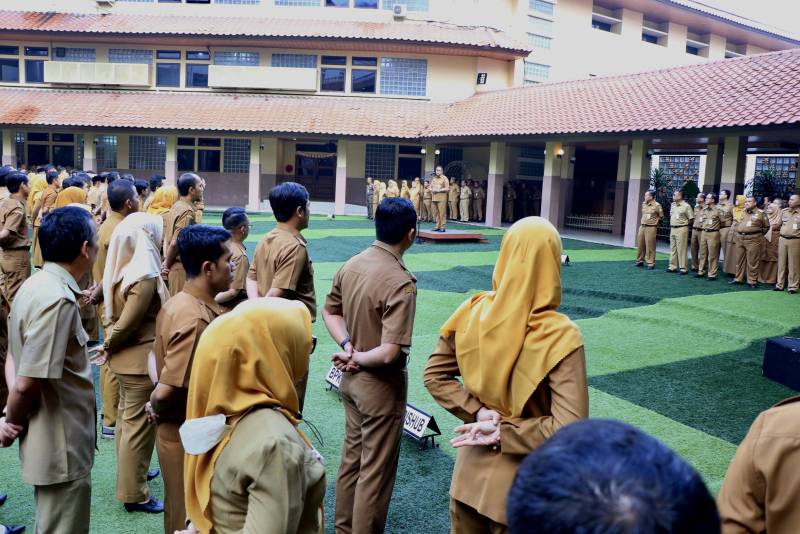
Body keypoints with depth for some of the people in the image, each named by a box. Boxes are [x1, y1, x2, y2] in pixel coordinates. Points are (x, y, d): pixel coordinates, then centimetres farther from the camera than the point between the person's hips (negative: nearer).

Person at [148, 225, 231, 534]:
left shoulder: (178, 303, 2)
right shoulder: (195, 319, -28)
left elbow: (156, 359, 11)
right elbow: (167, 393, -28)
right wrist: (157, 410, -8)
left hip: (181, 432, 9)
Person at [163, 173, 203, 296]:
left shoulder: (176, 206, 10)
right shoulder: (188, 212, -18)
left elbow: (167, 236, 12)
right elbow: (175, 243, -22)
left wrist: (166, 260, 8)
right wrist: (167, 264, -8)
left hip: (174, 266, 9)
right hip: (182, 266, -9)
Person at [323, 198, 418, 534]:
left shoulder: (351, 265, -3)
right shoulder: (401, 283, -27)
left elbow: (330, 311, 9)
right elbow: (390, 353, -31)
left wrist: (348, 347, -2)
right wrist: (360, 359, -13)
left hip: (351, 378, 8)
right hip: (381, 384, -8)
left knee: (352, 455, 24)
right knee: (376, 469, 9)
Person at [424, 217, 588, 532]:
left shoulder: (474, 311, -11)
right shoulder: (559, 335, -23)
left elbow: (434, 375, -1)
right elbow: (571, 430, -27)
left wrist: (476, 412, -8)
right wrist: (504, 433, -17)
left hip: (470, 471, 4)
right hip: (522, 486, -3)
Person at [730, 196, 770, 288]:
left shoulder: (760, 213, -1)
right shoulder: (742, 212, 14)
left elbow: (766, 227, 5)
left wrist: (758, 235, 3)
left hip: (753, 240, -5)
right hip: (740, 239, 5)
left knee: (752, 262, -2)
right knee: (739, 260, 11)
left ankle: (752, 281, 4)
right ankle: (738, 278, 21)